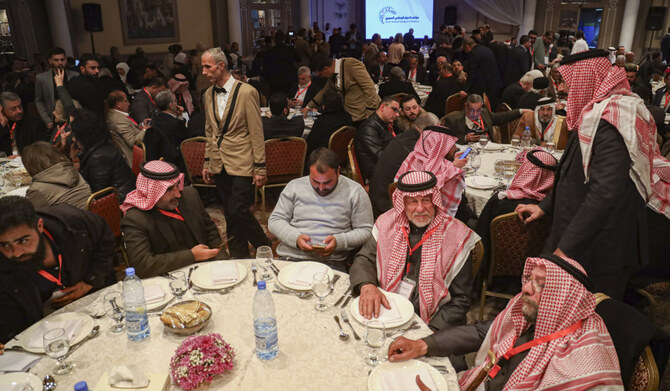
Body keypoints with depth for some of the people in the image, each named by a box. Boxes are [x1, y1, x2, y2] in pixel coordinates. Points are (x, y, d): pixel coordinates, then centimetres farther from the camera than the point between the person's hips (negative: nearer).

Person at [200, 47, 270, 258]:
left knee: (237, 210, -11)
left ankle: (265, 249, 11)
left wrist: (260, 168, -10)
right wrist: (207, 162, 15)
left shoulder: (246, 92, -9)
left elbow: (256, 133, -9)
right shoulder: (209, 94, 11)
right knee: (230, 214, 10)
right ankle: (239, 258, 24)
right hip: (219, 165, 6)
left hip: (241, 164, -6)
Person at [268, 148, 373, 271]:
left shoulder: (355, 192, 5)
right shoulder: (294, 186, 12)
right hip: (290, 258, 2)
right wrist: (295, 238, -7)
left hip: (331, 263, -1)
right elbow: (275, 220, 12)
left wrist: (339, 242, -12)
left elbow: (365, 230, 5)